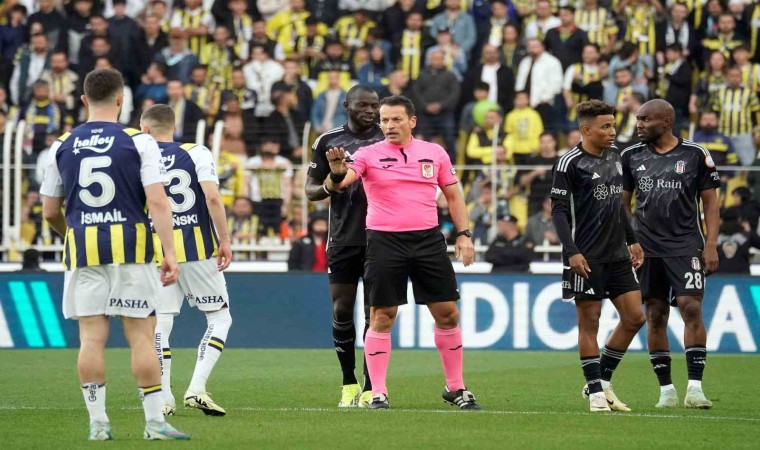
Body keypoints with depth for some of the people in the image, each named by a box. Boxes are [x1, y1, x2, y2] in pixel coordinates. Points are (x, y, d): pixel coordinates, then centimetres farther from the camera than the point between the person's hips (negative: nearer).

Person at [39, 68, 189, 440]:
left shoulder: (62, 147, 7)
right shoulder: (138, 142, -2)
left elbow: (50, 212, 12)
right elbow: (158, 202, -11)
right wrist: (169, 252, -11)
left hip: (82, 251, 2)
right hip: (131, 248, -2)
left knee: (91, 336, 3)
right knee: (141, 336, 1)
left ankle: (97, 422, 3)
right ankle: (154, 421, 2)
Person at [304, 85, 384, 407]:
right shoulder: (328, 141, 6)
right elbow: (310, 189, 9)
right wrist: (328, 187, -13)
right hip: (342, 239, 1)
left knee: (374, 313, -1)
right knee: (342, 311, 2)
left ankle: (370, 387, 3)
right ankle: (349, 384, 15)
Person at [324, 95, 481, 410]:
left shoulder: (435, 153, 7)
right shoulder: (369, 155, -1)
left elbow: (453, 195, 15)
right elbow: (338, 183, -14)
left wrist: (463, 234, 5)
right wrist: (337, 174, -37)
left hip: (428, 239, 2)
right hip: (385, 240, -2)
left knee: (448, 313, 3)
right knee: (381, 317, -1)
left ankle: (455, 388, 16)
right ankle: (378, 393, 5)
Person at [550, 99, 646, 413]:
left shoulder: (614, 156, 12)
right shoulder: (570, 163, -10)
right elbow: (559, 210, -11)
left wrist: (632, 240, 22)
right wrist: (572, 252, -19)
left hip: (617, 255, 7)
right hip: (586, 257, -7)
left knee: (634, 317, 3)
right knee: (589, 321, -2)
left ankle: (602, 380, 16)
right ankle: (595, 392, 5)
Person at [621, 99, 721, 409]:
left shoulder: (695, 155, 0)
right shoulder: (632, 156, 7)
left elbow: (710, 201, 3)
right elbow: (622, 201, 15)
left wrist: (711, 245, -5)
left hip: (686, 244, -3)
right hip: (647, 249, 3)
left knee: (692, 308, -15)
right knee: (656, 316, 3)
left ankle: (695, 388, -15)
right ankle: (666, 389, 10)